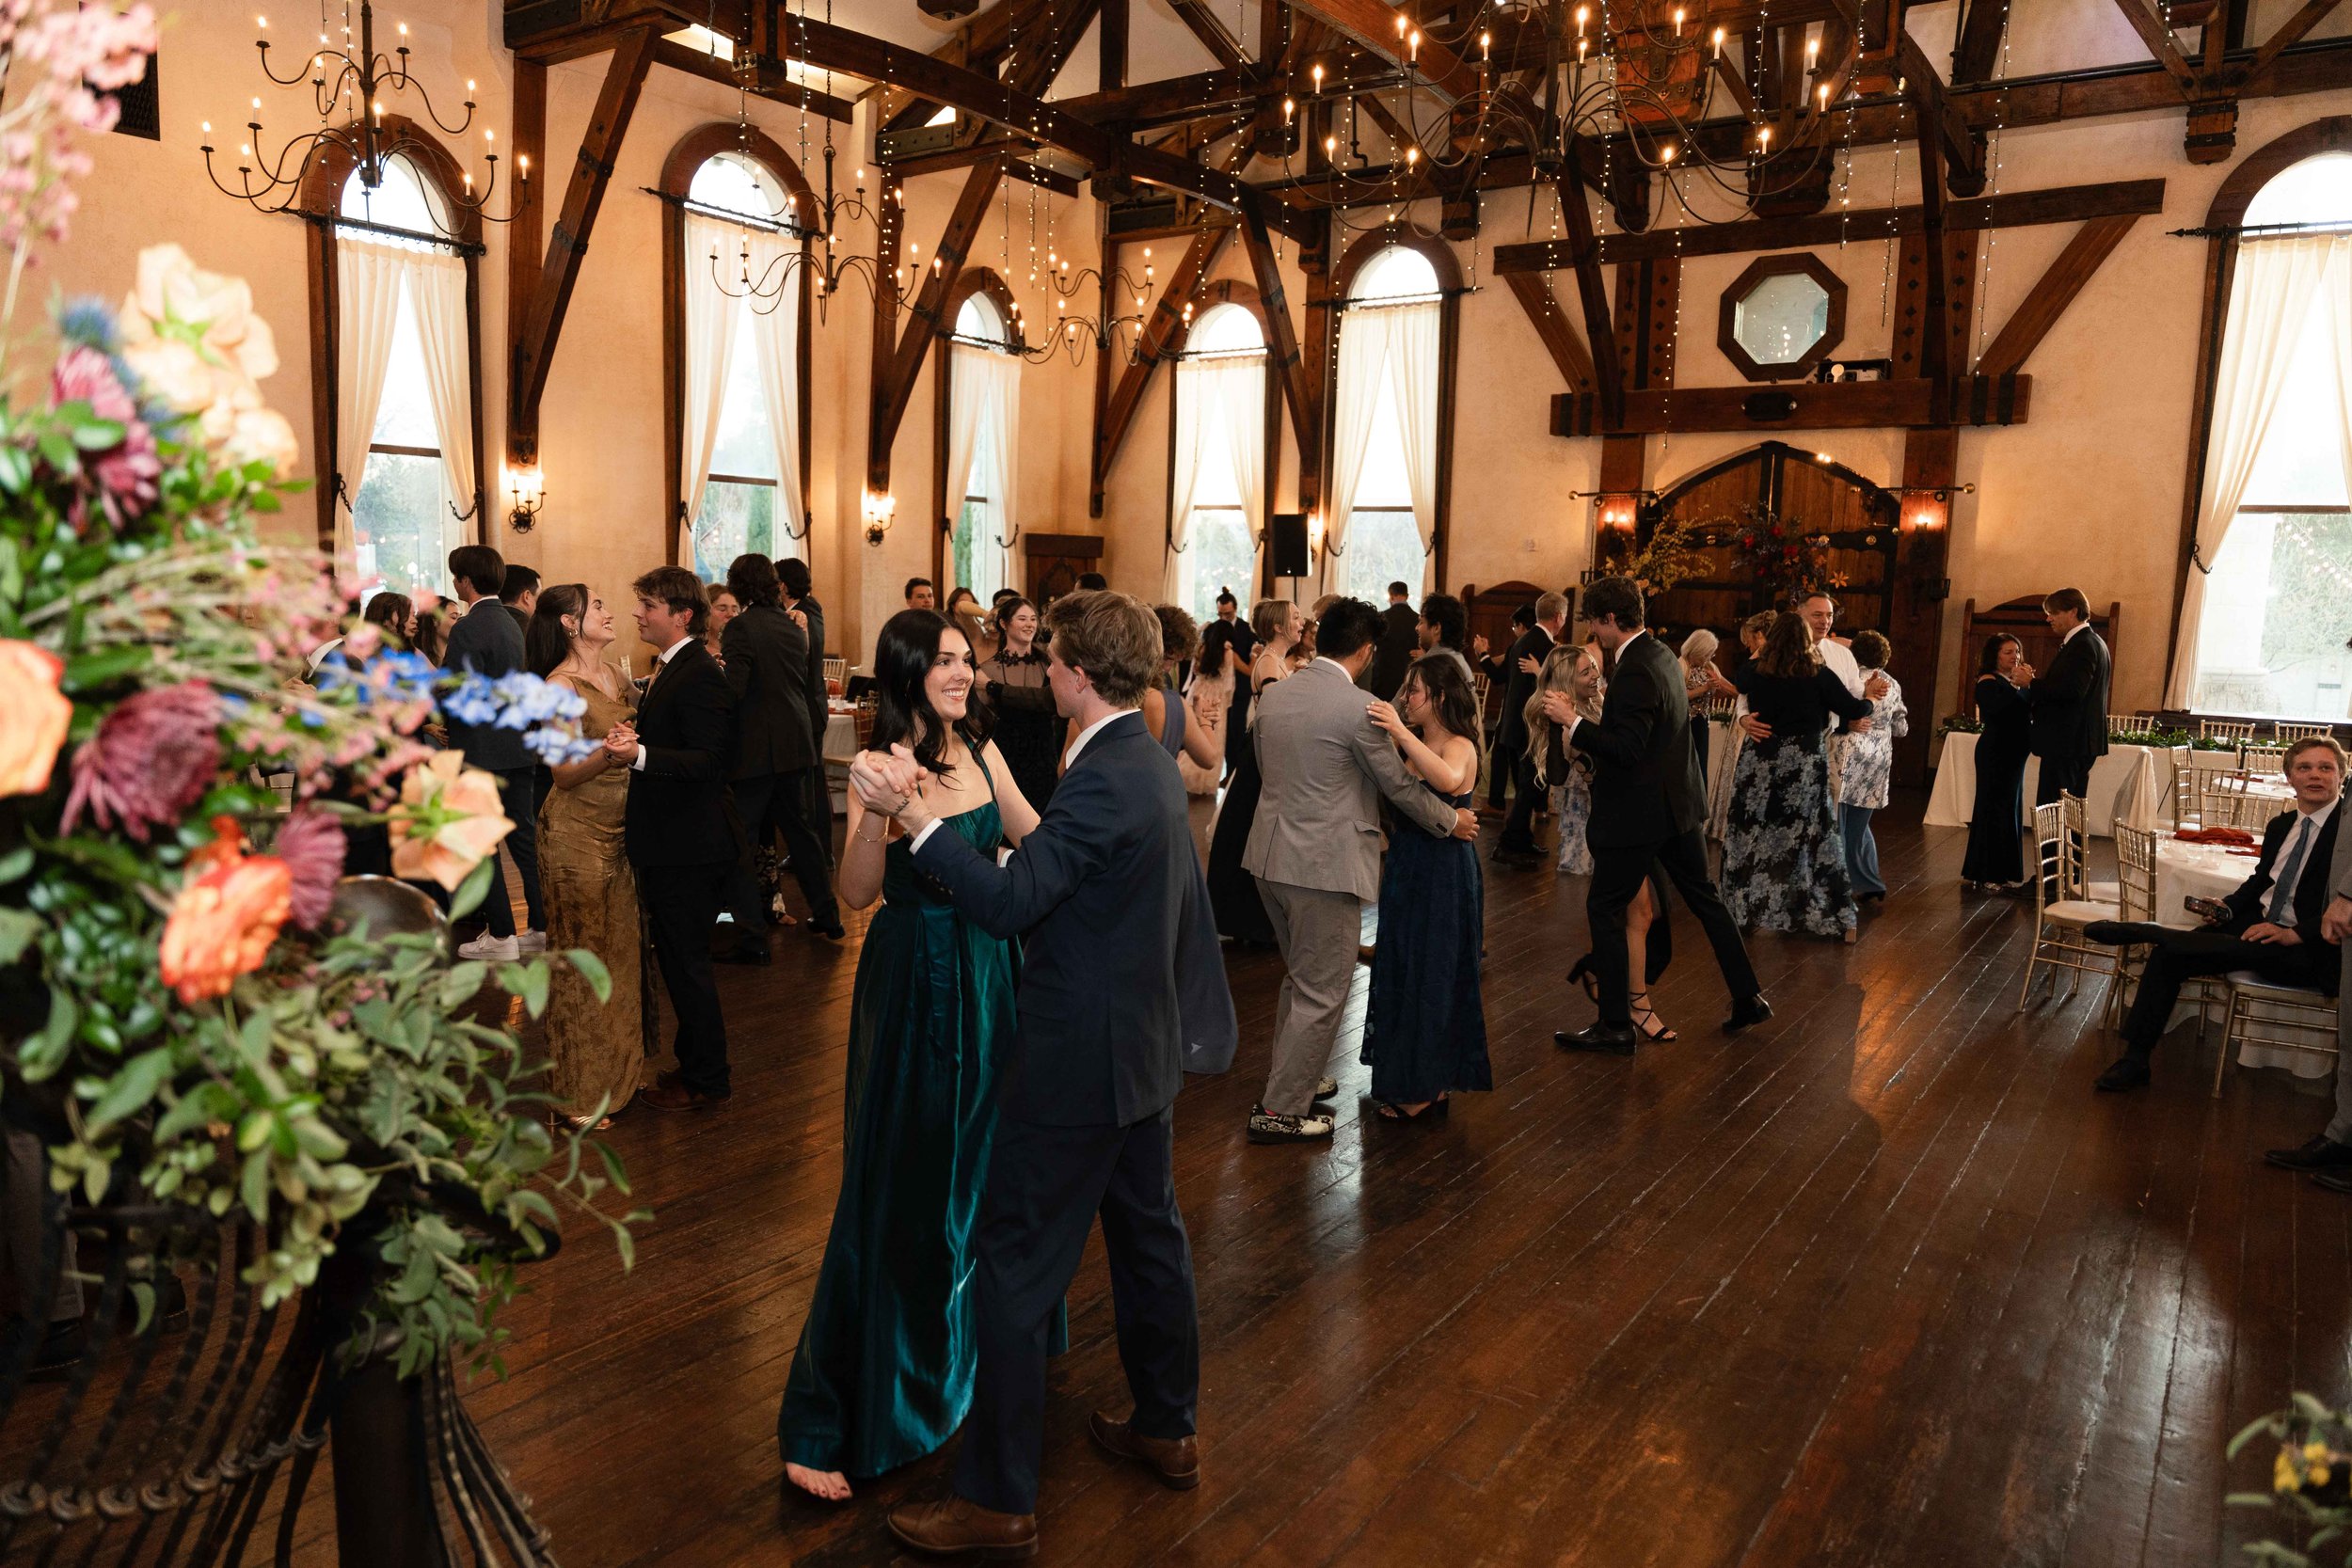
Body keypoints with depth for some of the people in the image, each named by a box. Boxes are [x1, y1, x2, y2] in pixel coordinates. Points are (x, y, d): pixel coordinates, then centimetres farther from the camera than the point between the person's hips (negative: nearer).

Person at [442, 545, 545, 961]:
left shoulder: (468, 629, -16)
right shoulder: (510, 623, 12)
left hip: (482, 752, -8)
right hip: (518, 747, 8)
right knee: (524, 838, 12)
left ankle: (501, 935, 4)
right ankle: (540, 927, 16)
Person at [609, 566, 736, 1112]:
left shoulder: (700, 676, -18)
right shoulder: (669, 668, 13)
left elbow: (708, 761, -25)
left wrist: (640, 754, -34)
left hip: (689, 847, -10)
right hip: (666, 843, 10)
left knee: (687, 962, 1)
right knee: (677, 959, 18)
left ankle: (706, 1080, 14)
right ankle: (695, 1063, 31)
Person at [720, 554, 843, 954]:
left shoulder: (741, 627, -13)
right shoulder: (794, 627, 8)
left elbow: (735, 687, -21)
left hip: (755, 750, -7)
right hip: (795, 744, 7)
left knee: (742, 841, -1)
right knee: (799, 828, 20)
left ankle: (752, 936, -2)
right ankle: (826, 916, 29)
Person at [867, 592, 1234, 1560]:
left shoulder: (1103, 783, -23)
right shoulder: (1152, 764, 7)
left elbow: (1006, 901, -29)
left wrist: (912, 810, -26)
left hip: (1079, 1064, -10)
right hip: (1145, 1048, 10)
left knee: (1014, 1267, 1)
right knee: (1148, 1236, 21)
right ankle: (1166, 1429, 39)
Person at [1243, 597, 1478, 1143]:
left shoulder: (1272, 695, 4)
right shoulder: (1358, 708, -17)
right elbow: (1400, 785, -7)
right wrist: (1451, 819, 10)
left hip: (1271, 856, 8)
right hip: (1325, 866, -8)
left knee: (1301, 977, 25)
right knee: (1321, 994, 5)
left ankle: (1294, 1080, 37)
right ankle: (1280, 1111, 11)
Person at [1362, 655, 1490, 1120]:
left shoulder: (1459, 746, -17)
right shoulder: (1418, 746, 8)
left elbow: (1449, 780, -39)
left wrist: (1403, 735, -45)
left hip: (1442, 878, -8)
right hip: (1408, 872, 8)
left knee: (1429, 977, 3)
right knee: (1403, 972, 17)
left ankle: (1429, 1089, 17)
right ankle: (1409, 1079, 32)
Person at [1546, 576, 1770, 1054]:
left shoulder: (1634, 671, -23)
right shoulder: (1661, 653, 8)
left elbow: (1627, 751, -27)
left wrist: (1572, 721, -22)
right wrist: (1591, 716, 16)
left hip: (1640, 812, -10)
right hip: (1678, 801, 10)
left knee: (1604, 907, 0)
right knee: (1704, 897, 19)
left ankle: (1615, 1026, 5)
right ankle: (1749, 996, 28)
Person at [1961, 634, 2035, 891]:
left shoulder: (2015, 682, 12)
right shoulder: (1989, 682, -9)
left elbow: (2032, 711, 1)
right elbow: (1999, 709, -27)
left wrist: (2030, 685, -12)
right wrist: (2023, 687, -23)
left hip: (2013, 754, 8)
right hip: (1995, 754, -8)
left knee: (2010, 811, 12)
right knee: (1994, 811, -5)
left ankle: (2004, 873, 20)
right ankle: (1984, 876, 0)